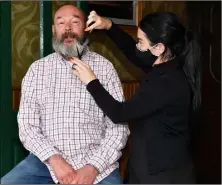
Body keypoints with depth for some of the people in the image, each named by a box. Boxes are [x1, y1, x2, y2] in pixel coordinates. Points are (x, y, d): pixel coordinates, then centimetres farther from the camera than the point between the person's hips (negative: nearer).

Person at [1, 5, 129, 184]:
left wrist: (93, 167, -14)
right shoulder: (37, 69, 6)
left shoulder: (104, 67, 2)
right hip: (46, 160, 2)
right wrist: (54, 159, -14)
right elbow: (27, 124, 1)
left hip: (96, 162, -1)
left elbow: (118, 126, -2)